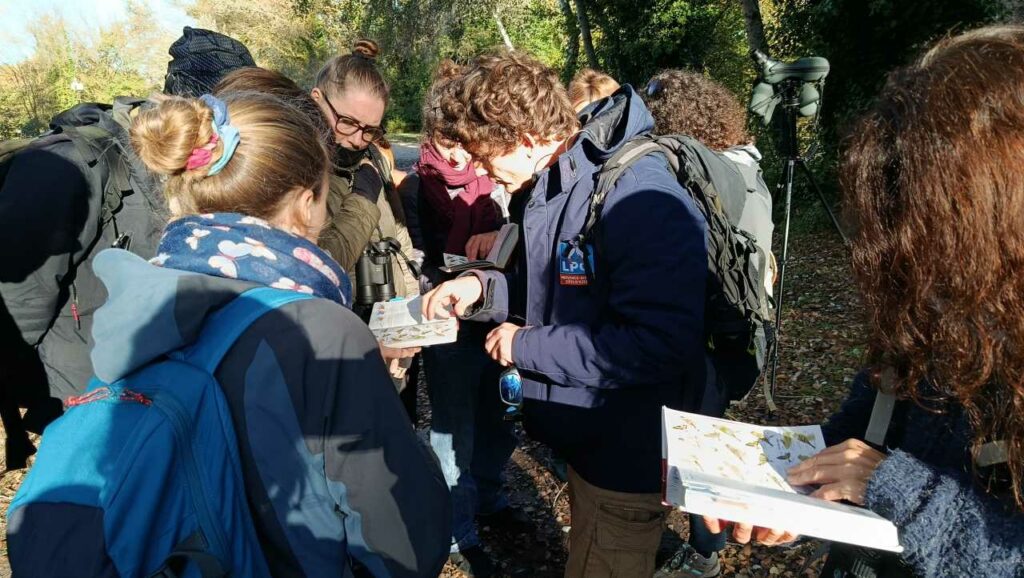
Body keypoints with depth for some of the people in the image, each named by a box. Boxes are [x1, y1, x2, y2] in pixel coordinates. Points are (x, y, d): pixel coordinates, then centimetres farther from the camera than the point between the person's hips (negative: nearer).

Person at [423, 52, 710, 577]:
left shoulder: (641, 200, -27)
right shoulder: (543, 188, 3)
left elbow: (658, 347, -33)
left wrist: (528, 346, -24)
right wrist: (484, 288, -4)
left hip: (629, 457, -9)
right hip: (581, 435, 9)